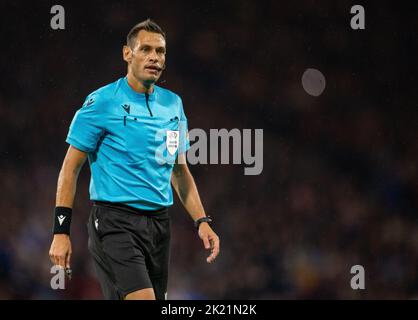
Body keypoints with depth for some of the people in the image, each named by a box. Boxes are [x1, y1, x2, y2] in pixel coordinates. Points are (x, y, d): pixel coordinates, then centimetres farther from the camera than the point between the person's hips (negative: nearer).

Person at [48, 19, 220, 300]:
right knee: (142, 298, -23)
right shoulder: (102, 103, -5)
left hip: (159, 223, 6)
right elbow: (70, 168, -3)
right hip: (115, 222, -6)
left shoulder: (173, 104, 12)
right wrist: (61, 232, -9)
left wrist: (202, 221, 11)